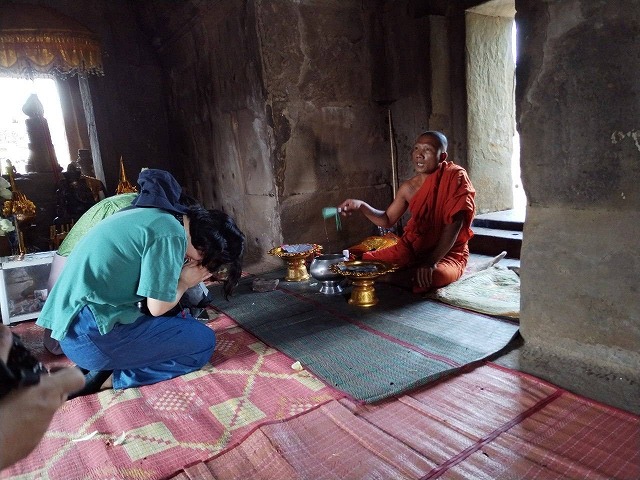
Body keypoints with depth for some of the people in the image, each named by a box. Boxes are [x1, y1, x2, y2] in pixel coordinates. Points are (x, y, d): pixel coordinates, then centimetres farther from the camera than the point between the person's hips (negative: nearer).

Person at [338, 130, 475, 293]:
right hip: (413, 249, 4)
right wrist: (361, 206, -10)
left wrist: (431, 261, -26)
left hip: (448, 253, -4)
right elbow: (387, 220, 8)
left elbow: (454, 224, -21)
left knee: (432, 277, -37)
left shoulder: (455, 177, -17)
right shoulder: (408, 187, -2)